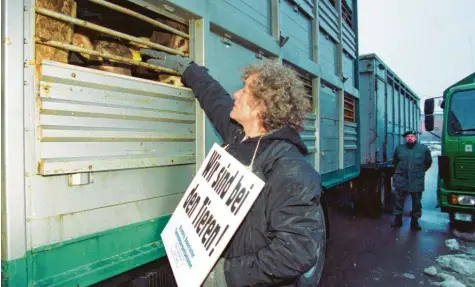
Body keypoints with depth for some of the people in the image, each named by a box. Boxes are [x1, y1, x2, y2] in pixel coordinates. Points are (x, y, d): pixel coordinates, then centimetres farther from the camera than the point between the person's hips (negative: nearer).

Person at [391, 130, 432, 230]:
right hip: (401, 180, 1)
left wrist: (420, 172, 13)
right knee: (399, 200, 5)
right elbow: (395, 161, 21)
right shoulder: (399, 148, 6)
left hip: (417, 181, -1)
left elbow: (428, 162, 14)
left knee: (416, 202, 7)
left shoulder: (424, 149, 2)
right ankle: (398, 219, 16)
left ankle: (415, 221, 20)